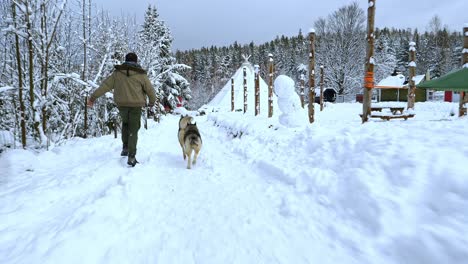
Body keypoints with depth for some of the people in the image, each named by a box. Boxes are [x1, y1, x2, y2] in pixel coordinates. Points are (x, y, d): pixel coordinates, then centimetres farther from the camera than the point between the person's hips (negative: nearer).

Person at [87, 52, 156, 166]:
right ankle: (131, 157, -3)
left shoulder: (117, 73, 5)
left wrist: (93, 97, 9)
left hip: (121, 105, 3)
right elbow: (150, 90, 1)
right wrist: (152, 102, 19)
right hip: (135, 106, -2)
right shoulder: (141, 74, -2)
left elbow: (105, 85, 4)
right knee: (133, 130, 4)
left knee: (125, 123, 27)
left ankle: (125, 148, 19)